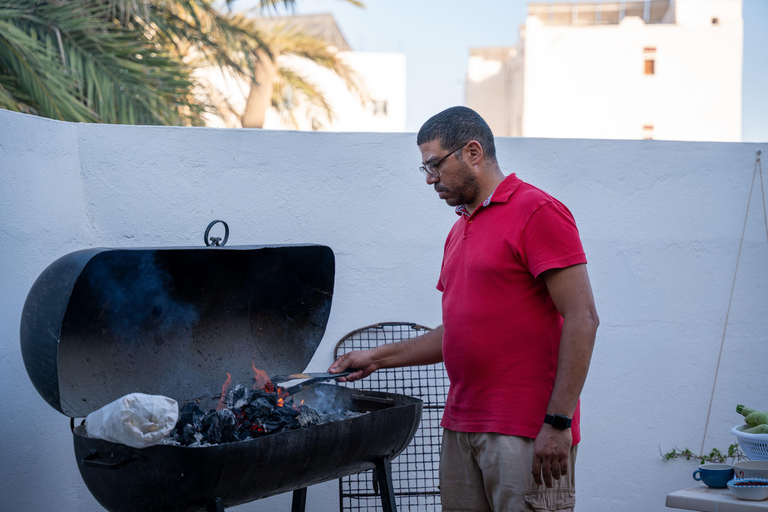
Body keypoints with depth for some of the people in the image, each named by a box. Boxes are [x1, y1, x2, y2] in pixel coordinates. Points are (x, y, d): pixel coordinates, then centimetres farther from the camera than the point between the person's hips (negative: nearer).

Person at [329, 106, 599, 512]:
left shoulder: (537, 212, -8)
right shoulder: (459, 231, 19)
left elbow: (582, 319, -14)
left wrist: (558, 422, -18)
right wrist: (379, 357, 18)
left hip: (526, 433, -8)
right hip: (460, 429, 8)